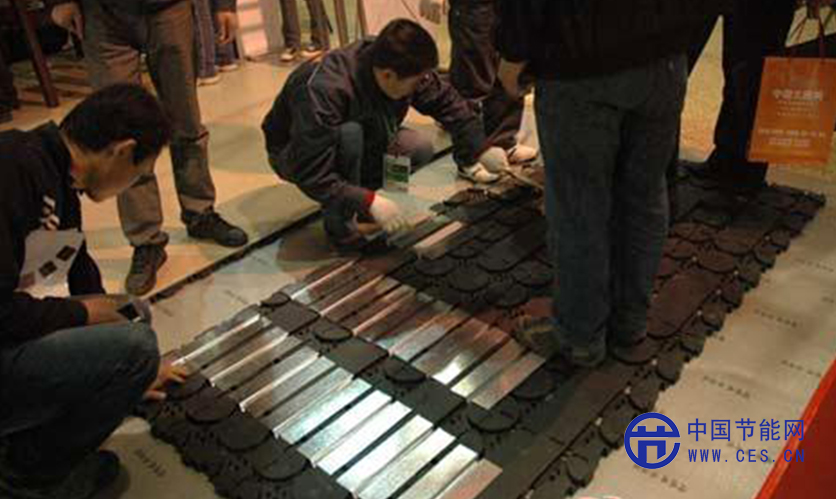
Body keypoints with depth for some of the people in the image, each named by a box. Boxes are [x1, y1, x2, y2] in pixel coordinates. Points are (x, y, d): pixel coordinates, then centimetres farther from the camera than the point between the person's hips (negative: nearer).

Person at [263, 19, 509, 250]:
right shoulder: (322, 91, -39)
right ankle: (339, 221, -16)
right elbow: (312, 176, -37)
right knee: (348, 134, -37)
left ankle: (353, 201, 4)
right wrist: (370, 201, -40)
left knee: (419, 150, -13)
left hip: (355, 144, 6)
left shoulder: (400, 67, -20)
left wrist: (480, 148, -12)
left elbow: (447, 102, -6)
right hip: (294, 154, -6)